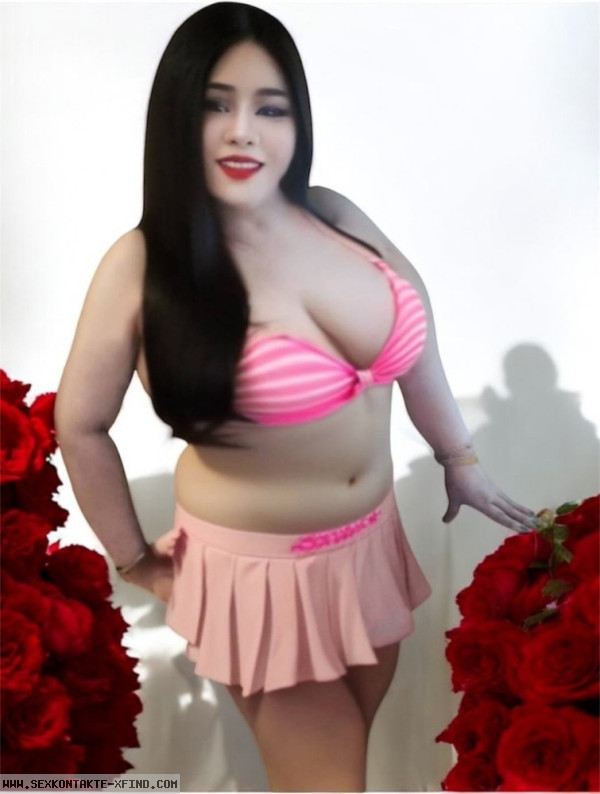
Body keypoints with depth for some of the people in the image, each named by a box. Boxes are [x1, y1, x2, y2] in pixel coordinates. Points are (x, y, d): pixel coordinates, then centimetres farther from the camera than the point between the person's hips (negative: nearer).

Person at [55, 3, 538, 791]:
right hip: (259, 567, -5)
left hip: (372, 543, 5)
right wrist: (137, 559, 1)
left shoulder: (336, 216, -6)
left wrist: (459, 458, 16)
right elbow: (82, 425, -8)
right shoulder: (142, 266, -19)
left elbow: (412, 336, 8)